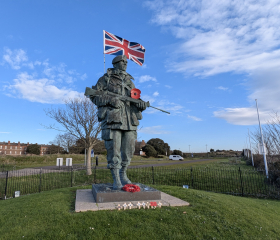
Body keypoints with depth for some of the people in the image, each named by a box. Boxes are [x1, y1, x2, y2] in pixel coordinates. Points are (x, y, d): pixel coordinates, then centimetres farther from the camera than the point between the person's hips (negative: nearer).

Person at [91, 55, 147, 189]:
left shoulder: (130, 82, 22)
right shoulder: (105, 79, 9)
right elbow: (94, 96, 3)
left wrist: (141, 104, -4)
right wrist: (110, 99, -13)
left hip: (130, 120, 5)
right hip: (112, 118, -4)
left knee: (128, 150, 6)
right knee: (113, 150, -5)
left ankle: (123, 175, 23)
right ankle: (116, 179, 7)